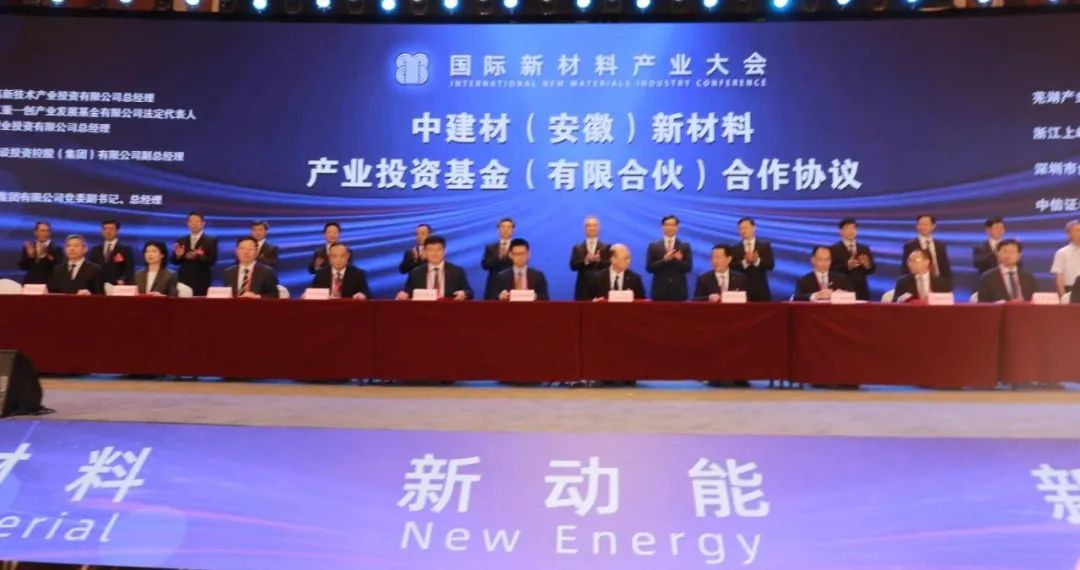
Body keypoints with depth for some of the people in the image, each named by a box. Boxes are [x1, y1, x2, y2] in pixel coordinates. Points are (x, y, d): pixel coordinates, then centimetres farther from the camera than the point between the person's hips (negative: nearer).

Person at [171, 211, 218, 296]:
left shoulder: (211, 241, 1)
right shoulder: (181, 241, 12)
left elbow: (212, 261, -9)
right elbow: (175, 262, 10)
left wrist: (197, 256, -25)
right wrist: (178, 255, -12)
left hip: (201, 282, -3)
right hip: (183, 281, 3)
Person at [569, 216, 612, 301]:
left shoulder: (606, 247, 8)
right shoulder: (577, 248, 11)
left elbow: (611, 265, -3)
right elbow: (573, 266, -2)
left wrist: (599, 260, -21)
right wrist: (586, 261, -18)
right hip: (583, 288, 1)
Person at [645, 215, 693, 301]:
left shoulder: (685, 246, 8)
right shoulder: (653, 246, 7)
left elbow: (688, 267, 0)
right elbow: (649, 268, -1)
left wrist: (679, 260, -19)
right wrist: (664, 260, -15)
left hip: (678, 291, 0)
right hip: (660, 291, 0)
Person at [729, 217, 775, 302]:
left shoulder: (765, 246, 10)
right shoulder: (734, 249, 9)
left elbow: (771, 264, -2)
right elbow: (730, 267, -4)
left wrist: (757, 261, -21)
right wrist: (744, 262, -20)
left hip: (760, 290, 1)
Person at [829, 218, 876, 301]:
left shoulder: (865, 248, 16)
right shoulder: (833, 249, 1)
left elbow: (872, 269, 11)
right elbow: (831, 270, -10)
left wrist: (867, 265, -12)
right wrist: (847, 266, -24)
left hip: (861, 291, 4)